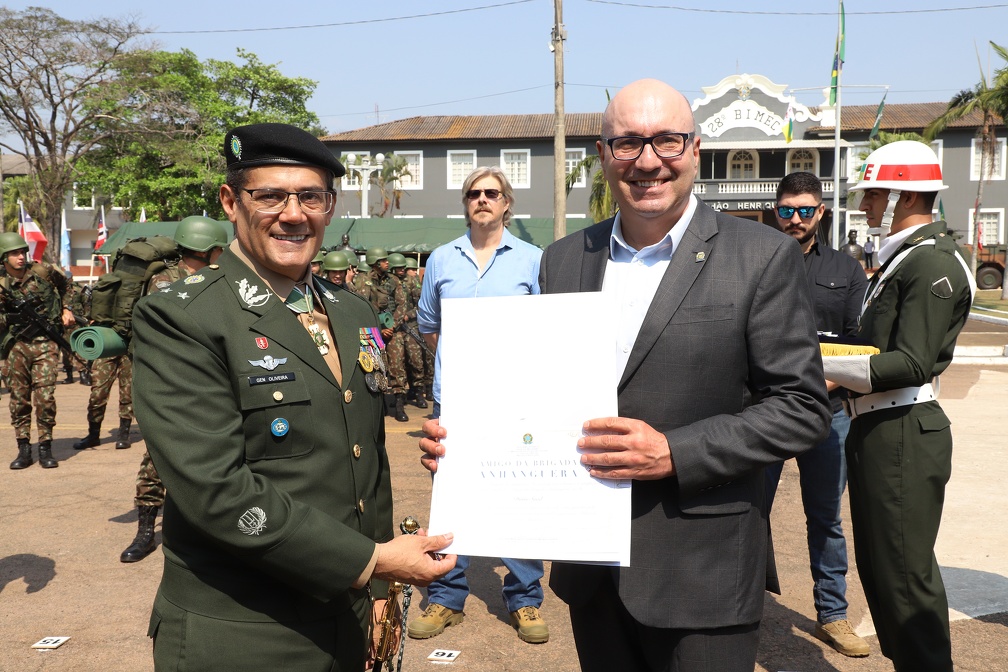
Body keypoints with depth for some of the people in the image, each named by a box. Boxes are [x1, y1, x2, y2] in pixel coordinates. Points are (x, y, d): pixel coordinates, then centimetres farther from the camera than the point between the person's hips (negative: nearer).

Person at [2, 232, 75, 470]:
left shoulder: (42, 271, -1)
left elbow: (66, 286, 21)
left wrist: (66, 309, 12)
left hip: (45, 344, -1)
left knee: (45, 396, -8)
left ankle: (45, 448, 2)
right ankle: (23, 448, 14)